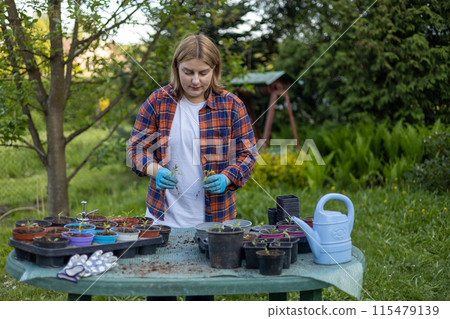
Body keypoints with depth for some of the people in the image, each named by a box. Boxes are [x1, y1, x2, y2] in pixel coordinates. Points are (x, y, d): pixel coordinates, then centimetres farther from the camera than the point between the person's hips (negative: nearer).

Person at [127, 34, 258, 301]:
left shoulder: (231, 106, -1)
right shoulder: (158, 102, 1)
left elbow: (247, 153, 2)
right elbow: (137, 145, 3)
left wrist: (226, 178, -17)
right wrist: (155, 170, -17)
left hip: (212, 218, -1)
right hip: (163, 215, 1)